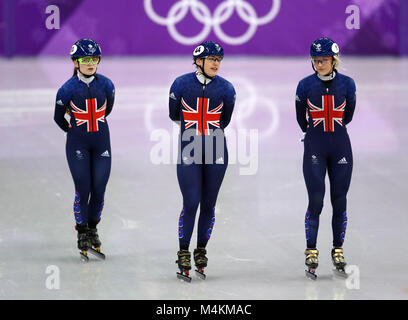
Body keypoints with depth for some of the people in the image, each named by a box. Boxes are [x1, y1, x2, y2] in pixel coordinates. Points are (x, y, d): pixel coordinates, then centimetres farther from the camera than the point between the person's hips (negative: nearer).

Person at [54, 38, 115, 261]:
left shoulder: (106, 85, -4)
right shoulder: (68, 89, -10)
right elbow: (58, 117, 5)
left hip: (101, 143, 2)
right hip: (77, 144, -2)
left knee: (99, 190, 0)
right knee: (83, 189, -5)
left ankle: (92, 228, 22)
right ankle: (82, 234, 12)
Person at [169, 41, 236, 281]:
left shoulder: (226, 88, 0)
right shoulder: (181, 84, -5)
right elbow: (173, 115, 9)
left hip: (216, 152, 2)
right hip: (189, 152, -2)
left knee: (208, 205, 7)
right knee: (191, 203, -7)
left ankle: (201, 252, 20)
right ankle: (183, 255, 3)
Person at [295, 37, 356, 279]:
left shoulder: (347, 84, -1)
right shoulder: (306, 85, -4)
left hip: (340, 147, 1)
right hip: (315, 149, -1)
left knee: (339, 200, 5)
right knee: (316, 200, -7)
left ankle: (338, 250, 18)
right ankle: (311, 253, 0)